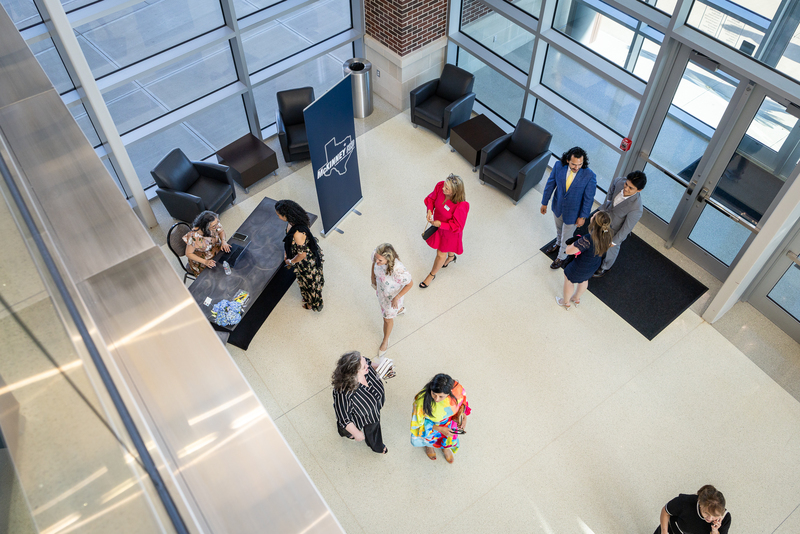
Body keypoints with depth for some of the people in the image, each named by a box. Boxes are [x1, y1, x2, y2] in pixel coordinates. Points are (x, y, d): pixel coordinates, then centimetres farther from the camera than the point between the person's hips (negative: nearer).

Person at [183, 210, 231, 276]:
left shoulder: (215, 224, -22)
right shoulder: (194, 236, -36)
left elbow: (221, 232, 2)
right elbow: (188, 254, -21)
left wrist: (223, 241, -19)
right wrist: (205, 262, -32)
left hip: (215, 249, 6)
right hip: (200, 258, -6)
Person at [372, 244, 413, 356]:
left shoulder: (398, 271, -47)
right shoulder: (376, 255, -31)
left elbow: (410, 284, -28)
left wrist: (397, 298, -25)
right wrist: (373, 279, 3)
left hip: (392, 296, -5)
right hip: (380, 290, 5)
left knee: (387, 318, 20)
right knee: (383, 304, 37)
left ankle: (385, 340, 52)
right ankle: (400, 309, 73)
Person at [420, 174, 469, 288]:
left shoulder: (461, 206, -41)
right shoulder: (440, 186, -27)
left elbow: (457, 226, -27)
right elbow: (431, 198, -6)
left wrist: (440, 224, -33)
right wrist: (429, 210, -24)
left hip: (450, 231, -6)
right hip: (438, 224, 6)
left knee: (441, 254, 15)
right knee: (445, 245, 34)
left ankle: (432, 275, 44)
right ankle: (451, 257, 69)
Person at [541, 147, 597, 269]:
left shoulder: (589, 176, -31)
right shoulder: (559, 165, -24)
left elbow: (589, 198, -18)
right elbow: (550, 184, -8)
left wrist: (583, 216, -10)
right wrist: (544, 203, 1)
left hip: (572, 212, -3)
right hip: (557, 206, 3)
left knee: (566, 236, 20)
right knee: (559, 228, 32)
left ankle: (562, 257, 48)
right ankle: (558, 243, 64)